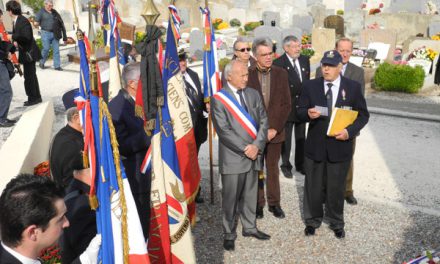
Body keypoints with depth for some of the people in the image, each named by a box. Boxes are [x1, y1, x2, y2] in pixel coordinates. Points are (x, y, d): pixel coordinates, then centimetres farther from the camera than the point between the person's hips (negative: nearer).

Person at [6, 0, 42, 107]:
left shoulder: (23, 21, -18)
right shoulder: (15, 21, 9)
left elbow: (26, 37, -26)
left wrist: (13, 37, -21)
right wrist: (15, 41, -2)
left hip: (28, 52, -9)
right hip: (24, 52, 9)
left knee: (29, 76, -3)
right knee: (31, 76, 16)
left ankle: (33, 98, 8)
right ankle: (36, 97, 25)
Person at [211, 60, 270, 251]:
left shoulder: (253, 94, 9)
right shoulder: (218, 99, -7)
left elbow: (263, 121, 5)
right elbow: (223, 130, -13)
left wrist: (256, 146, -8)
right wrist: (245, 148, -14)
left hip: (254, 154, 5)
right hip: (233, 157, -4)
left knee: (250, 195, 15)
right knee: (231, 198, 5)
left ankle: (249, 227, 32)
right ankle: (229, 234, 19)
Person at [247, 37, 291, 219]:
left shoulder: (281, 73, 1)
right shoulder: (247, 74, -6)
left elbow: (286, 104, 0)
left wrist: (275, 129, -9)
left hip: (275, 131, 2)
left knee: (273, 169, 13)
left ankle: (274, 203, 26)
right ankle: (258, 203, 24)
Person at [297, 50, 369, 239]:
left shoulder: (353, 87, -2)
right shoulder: (310, 86, -1)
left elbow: (363, 114, 1)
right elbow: (300, 112, 1)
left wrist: (349, 131, -16)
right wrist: (308, 113, -23)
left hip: (340, 145, 0)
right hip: (315, 145, 1)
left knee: (336, 187, 12)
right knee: (313, 186, 12)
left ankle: (336, 223, 34)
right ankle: (312, 221, 33)